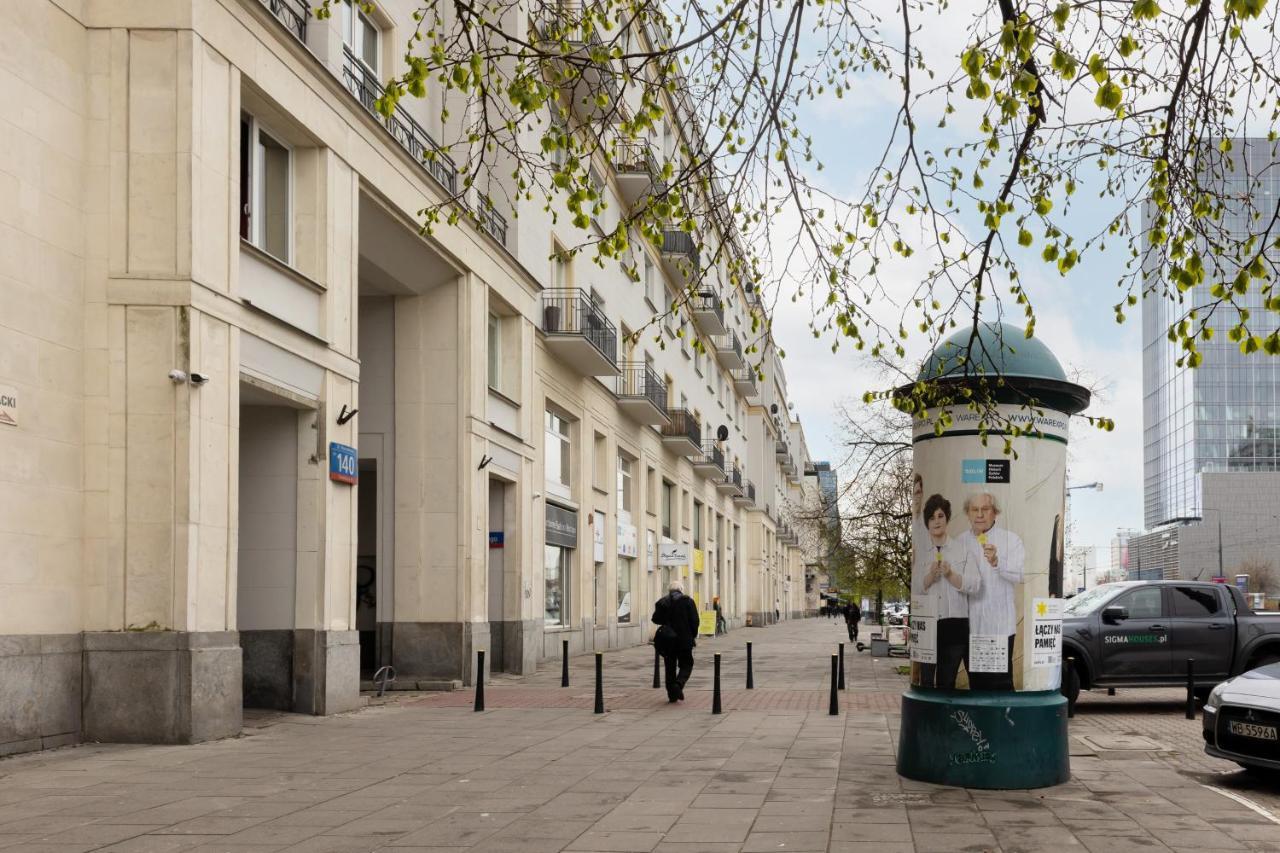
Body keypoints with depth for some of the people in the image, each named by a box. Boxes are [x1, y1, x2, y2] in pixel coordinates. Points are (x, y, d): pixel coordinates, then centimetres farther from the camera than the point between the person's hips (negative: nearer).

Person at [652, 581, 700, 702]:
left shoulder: (662, 602, 0)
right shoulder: (688, 601, -5)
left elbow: (656, 619, 2)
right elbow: (694, 620, -7)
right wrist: (694, 636, 5)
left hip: (667, 639, 2)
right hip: (684, 639, -2)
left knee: (670, 667, 10)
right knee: (686, 665, 9)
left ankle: (672, 694, 9)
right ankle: (679, 684, -16)